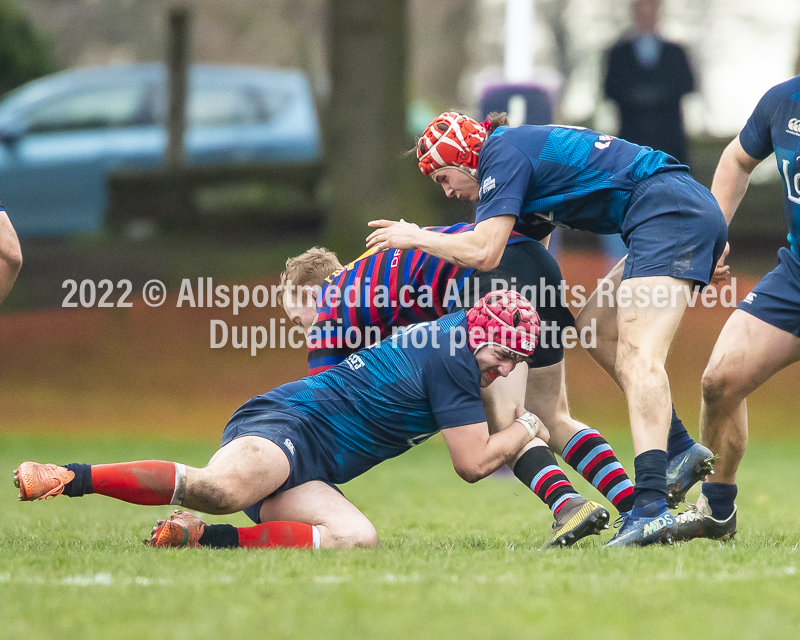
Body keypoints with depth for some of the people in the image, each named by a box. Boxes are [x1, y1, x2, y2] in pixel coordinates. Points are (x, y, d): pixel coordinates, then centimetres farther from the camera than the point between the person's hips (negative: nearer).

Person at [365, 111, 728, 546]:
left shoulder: (504, 152, -3)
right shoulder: (529, 147, 26)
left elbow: (483, 253, -13)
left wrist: (415, 236, 2)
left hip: (668, 208, -11)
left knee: (639, 359, -20)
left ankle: (651, 506, -36)